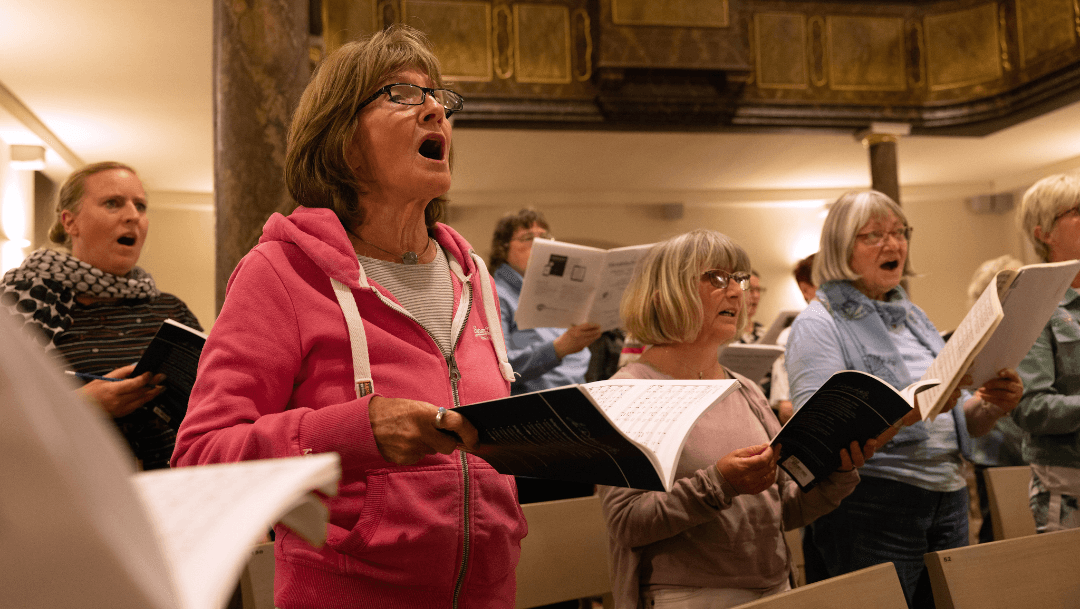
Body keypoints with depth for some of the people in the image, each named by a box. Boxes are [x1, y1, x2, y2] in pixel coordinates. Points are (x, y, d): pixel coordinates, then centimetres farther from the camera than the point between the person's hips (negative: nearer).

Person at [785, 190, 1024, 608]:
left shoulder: (914, 317, 16)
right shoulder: (818, 325, -8)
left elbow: (958, 426, 18)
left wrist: (992, 404, -4)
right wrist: (917, 404, -28)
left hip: (949, 499, 7)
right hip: (874, 506, -7)